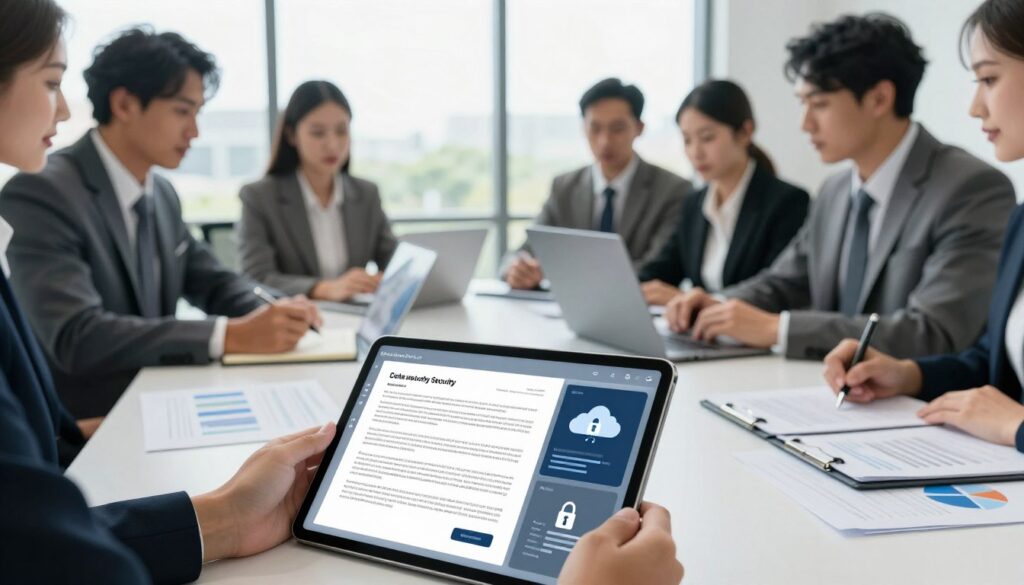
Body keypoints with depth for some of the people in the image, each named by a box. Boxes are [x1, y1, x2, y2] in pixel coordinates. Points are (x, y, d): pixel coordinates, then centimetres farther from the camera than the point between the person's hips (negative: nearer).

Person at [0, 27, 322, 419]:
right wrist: (233, 335, -33)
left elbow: (212, 282, 16)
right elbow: (76, 337, -29)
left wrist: (270, 314, -8)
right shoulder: (40, 195, -18)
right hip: (80, 428, -7)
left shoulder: (162, 193, 8)